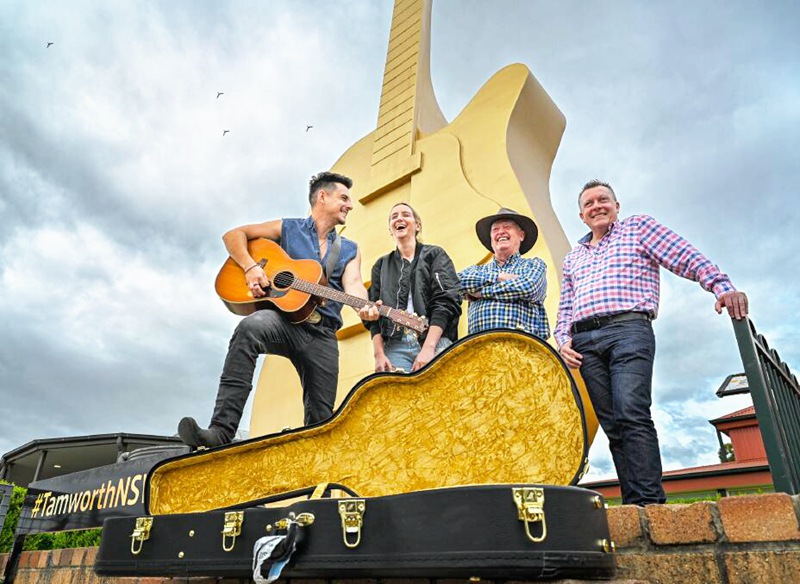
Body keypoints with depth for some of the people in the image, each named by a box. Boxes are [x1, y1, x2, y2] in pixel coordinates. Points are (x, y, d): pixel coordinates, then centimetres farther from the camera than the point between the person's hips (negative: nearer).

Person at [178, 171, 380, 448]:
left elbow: (353, 283, 0)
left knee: (320, 418, -4)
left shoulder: (350, 250, 20)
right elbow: (234, 235, 9)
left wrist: (364, 308, -24)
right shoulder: (288, 228, 13)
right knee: (249, 329, -37)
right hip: (283, 317, -3)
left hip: (322, 333, 4)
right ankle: (221, 430, -40)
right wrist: (250, 267, -12)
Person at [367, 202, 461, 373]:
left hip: (435, 342, -2)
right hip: (395, 346, 2)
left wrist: (428, 347, -13)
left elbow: (446, 300, -2)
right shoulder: (381, 265, 20)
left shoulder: (435, 255, 11)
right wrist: (379, 354, -2)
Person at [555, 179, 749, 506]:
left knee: (632, 415, -20)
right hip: (584, 341, 5)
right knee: (613, 425, -1)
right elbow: (565, 308, 25)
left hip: (628, 329, -4)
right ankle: (633, 506, -1)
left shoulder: (639, 227, 15)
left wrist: (721, 286, -13)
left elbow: (688, 258, 3)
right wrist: (563, 340, 6)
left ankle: (648, 502, -20)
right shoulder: (573, 258, 27)